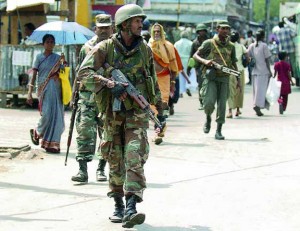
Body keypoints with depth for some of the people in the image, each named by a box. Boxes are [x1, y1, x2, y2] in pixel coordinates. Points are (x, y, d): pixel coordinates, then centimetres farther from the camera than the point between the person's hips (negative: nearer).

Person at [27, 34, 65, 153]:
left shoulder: (58, 58, 12)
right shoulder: (40, 57, 5)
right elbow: (34, 75, 1)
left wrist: (63, 63, -5)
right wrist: (30, 93, -5)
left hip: (56, 89, 3)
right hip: (44, 89, -3)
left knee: (56, 115, -2)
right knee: (47, 114, -13)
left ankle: (52, 143, 7)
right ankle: (36, 132, 17)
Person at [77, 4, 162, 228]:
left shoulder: (145, 49, 5)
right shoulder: (105, 48, -5)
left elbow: (154, 82, 15)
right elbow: (84, 72, -16)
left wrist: (160, 110, 17)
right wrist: (110, 84, -27)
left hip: (138, 114, 0)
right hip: (113, 114, 0)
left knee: (135, 159, -14)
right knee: (115, 161, 9)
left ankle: (131, 209, -20)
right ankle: (118, 206, 24)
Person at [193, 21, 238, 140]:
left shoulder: (231, 46, 12)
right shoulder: (209, 43, 1)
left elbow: (234, 63, 19)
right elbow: (195, 55, 3)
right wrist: (205, 61, -17)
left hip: (224, 78, 3)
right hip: (211, 77, -3)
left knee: (222, 104, -2)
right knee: (209, 102, -16)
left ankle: (218, 131, 5)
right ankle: (208, 119, 17)